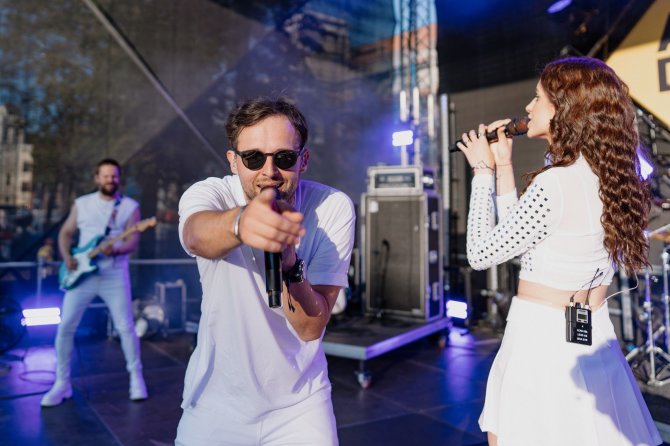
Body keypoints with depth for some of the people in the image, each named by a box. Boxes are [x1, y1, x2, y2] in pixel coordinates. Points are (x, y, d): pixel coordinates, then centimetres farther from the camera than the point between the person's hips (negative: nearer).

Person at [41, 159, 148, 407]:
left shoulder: (130, 207, 2)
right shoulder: (81, 204, 9)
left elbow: (133, 240, -6)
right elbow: (65, 233, 13)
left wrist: (115, 250, -27)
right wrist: (67, 258, -4)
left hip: (115, 275, -2)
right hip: (82, 274, 2)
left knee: (126, 327, -3)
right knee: (66, 326, 1)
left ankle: (136, 377, 13)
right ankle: (62, 383, 17)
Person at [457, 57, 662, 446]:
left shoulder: (555, 183, -22)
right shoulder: (614, 177, 4)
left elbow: (481, 253, -13)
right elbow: (520, 235, 10)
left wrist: (484, 171, -7)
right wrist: (504, 166, 9)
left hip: (540, 344, -8)